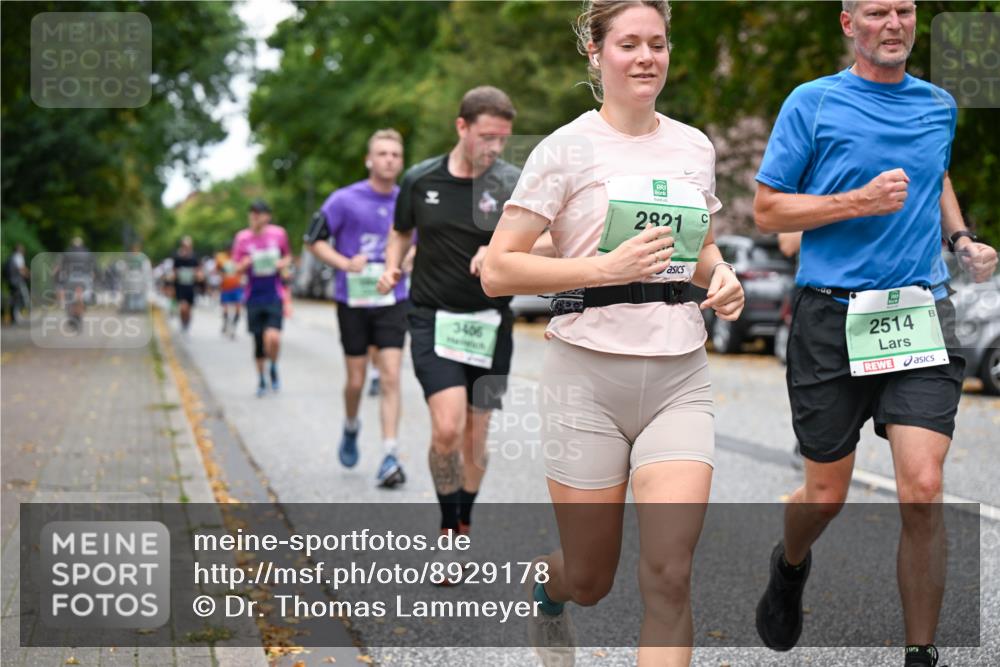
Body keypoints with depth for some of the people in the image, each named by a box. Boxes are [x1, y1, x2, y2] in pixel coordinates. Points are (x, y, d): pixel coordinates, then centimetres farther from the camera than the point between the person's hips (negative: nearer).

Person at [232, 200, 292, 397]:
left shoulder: (278, 234, 0)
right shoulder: (242, 237, 0)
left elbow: (287, 256, 16)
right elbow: (237, 268, 4)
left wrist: (282, 263, -6)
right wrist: (246, 263, -18)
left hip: (274, 296, -1)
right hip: (254, 297, 1)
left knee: (273, 338, -18)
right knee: (258, 341, 7)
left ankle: (274, 367, 13)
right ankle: (261, 379, 27)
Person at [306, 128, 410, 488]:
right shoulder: (345, 199, -7)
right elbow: (315, 240, -2)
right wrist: (345, 263, -17)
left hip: (392, 301, 2)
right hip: (353, 300, -2)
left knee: (390, 378, -9)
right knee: (356, 381, 6)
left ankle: (390, 457, -9)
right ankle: (350, 428, 38)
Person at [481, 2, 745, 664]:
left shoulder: (695, 146, 10)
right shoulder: (568, 148, -5)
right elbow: (497, 270, -9)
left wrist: (721, 276, 2)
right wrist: (608, 267, -19)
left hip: (680, 378, 3)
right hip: (591, 374, -3)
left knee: (669, 577, -11)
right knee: (590, 580, 9)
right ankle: (545, 581, 47)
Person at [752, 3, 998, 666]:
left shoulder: (940, 105, 12)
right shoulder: (812, 103, 0)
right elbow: (767, 210, -2)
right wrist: (861, 200, -13)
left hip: (922, 315, 2)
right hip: (833, 317, -2)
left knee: (923, 491, -13)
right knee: (826, 496, 7)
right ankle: (790, 566, 43)